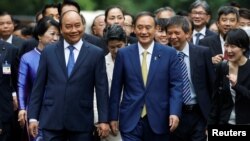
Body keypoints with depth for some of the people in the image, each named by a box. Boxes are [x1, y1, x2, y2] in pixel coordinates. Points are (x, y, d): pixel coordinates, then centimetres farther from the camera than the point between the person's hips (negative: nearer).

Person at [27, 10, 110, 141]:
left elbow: (101, 88, 2)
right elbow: (38, 86, 8)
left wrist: (103, 120, -4)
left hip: (82, 122, -1)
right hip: (51, 120, 1)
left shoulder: (96, 53, 3)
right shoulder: (48, 52, 7)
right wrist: (33, 117, 3)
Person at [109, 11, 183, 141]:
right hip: (131, 120, 0)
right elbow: (116, 87, 7)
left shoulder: (169, 53, 2)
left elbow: (175, 85, -1)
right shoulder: (123, 54, 4)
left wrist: (174, 113, -14)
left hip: (159, 120, 0)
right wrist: (113, 117, 5)